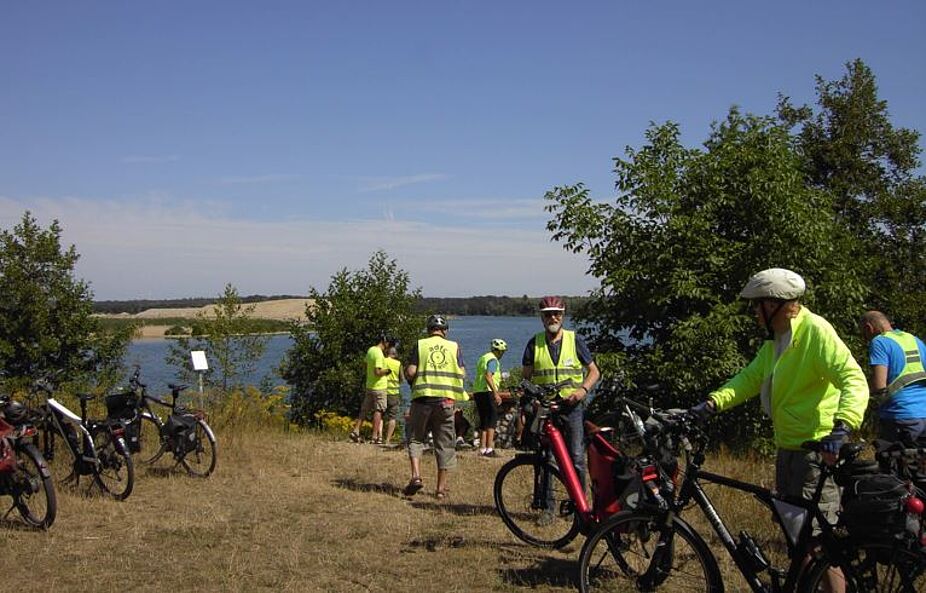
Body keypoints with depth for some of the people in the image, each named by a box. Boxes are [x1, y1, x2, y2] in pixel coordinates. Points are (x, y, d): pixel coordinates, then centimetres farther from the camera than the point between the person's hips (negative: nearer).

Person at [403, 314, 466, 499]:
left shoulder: (420, 345, 3)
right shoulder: (454, 347, 7)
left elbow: (410, 372, -5)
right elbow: (462, 374, 2)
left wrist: (412, 383, 16)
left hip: (422, 397, -1)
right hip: (446, 400, 1)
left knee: (416, 438, 13)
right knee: (445, 444, 8)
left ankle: (416, 475, -7)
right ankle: (441, 488, 10)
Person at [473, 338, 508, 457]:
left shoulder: (482, 358, 21)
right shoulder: (493, 359, -8)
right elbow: (488, 376, -21)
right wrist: (496, 393, -24)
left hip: (477, 392, 9)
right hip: (487, 392, -9)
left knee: (483, 421, 12)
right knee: (492, 420, -7)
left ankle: (482, 449, 13)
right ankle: (489, 449, -13)